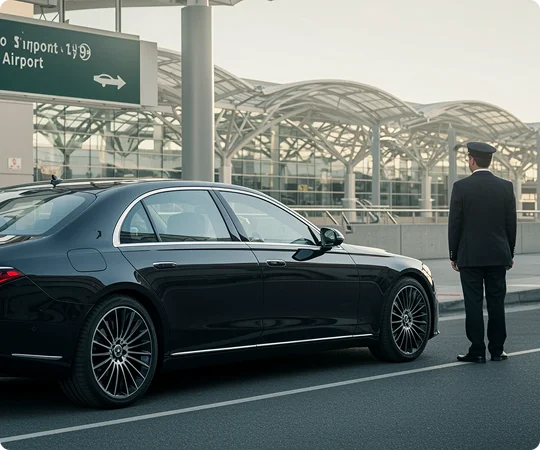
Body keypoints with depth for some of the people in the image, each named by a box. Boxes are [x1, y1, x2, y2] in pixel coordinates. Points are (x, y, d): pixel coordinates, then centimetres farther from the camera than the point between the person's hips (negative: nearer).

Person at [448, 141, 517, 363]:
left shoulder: (461, 187, -7)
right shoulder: (506, 186, 2)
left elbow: (454, 223, -5)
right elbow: (511, 223, 6)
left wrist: (453, 255, 3)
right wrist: (510, 253, 14)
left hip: (470, 256, -3)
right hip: (498, 255, 3)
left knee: (473, 304, 0)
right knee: (496, 303, 8)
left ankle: (477, 351, 1)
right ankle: (497, 349, 12)